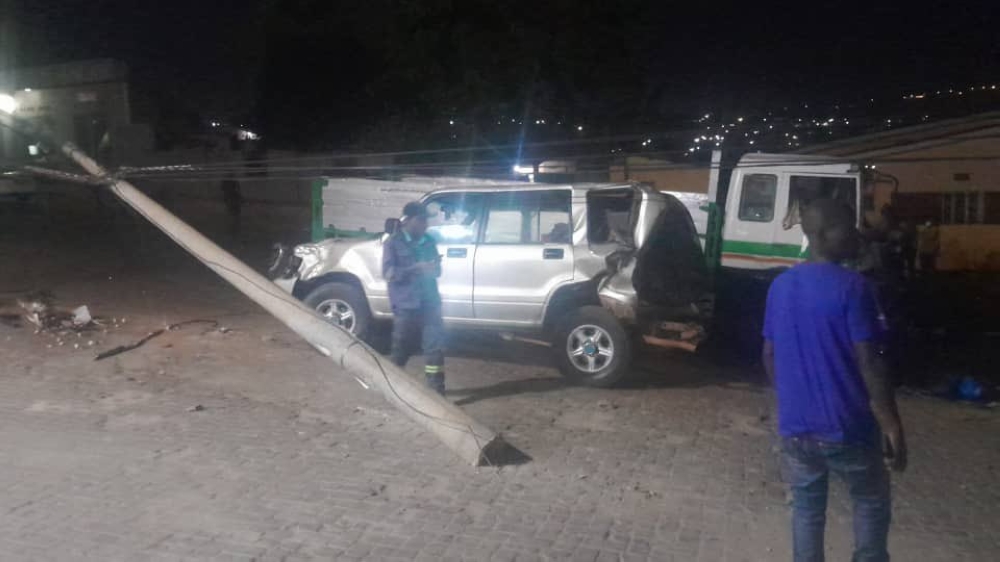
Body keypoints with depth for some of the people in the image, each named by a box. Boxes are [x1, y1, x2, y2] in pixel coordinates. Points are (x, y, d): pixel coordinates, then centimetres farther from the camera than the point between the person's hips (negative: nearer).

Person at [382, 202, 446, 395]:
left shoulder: (429, 241, 11)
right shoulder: (393, 243, -4)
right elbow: (388, 273, -14)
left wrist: (434, 268, -7)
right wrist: (417, 269, -22)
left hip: (429, 302, 4)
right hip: (406, 304, -4)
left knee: (436, 344, -3)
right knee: (401, 347, 6)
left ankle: (436, 389, 3)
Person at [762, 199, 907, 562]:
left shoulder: (780, 286, 3)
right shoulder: (852, 287, -16)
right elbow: (868, 363, -17)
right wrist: (891, 424, -10)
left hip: (794, 426, 5)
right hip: (846, 427, -5)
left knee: (806, 507, 16)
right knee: (871, 502, 18)